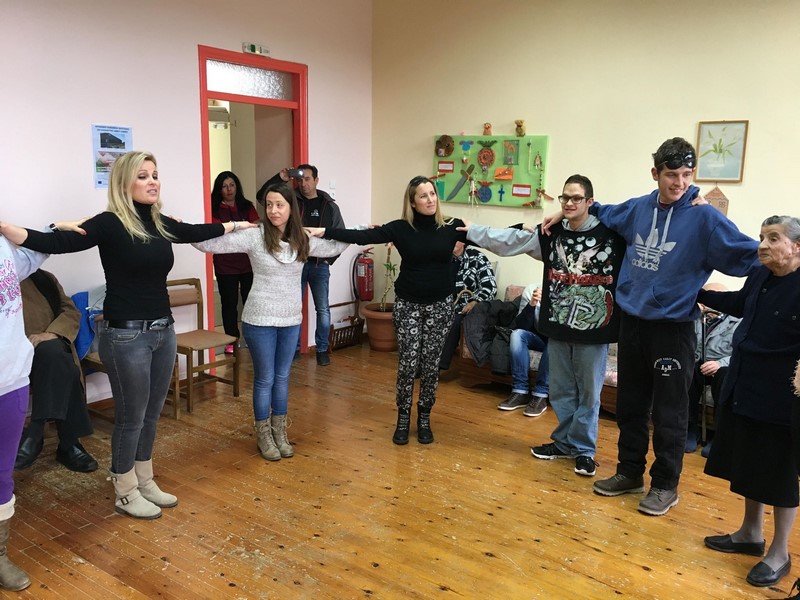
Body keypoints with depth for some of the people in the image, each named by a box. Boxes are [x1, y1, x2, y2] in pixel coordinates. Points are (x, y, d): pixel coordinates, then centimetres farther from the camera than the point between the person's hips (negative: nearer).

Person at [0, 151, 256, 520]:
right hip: (125, 335, -7)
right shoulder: (110, 224, -12)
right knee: (130, 418, 6)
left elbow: (196, 233, 25)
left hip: (163, 330, 7)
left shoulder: (161, 223, 6)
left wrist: (233, 226, 39)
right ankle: (125, 493, 24)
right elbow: (59, 243, -24)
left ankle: (145, 482, 34)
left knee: (151, 415, 17)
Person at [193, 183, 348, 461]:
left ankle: (279, 433, 31)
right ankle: (263, 435, 25)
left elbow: (334, 248, 18)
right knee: (265, 379, 7)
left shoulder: (303, 240, 1)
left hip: (291, 321, 4)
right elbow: (208, 244, -17)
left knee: (282, 377, 15)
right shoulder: (254, 236, -12)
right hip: (260, 321, -4)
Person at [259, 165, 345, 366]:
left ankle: (322, 349, 15)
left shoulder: (329, 206, 1)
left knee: (323, 309, 2)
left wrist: (329, 258, -3)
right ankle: (294, 347, 21)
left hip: (319, 265, -1)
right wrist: (280, 178, -15)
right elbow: (262, 195, -6)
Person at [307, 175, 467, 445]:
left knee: (431, 364, 7)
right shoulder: (401, 228, -7)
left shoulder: (452, 227, -3)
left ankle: (424, 418, 25)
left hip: (440, 305, 1)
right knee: (408, 363, 0)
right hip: (408, 304, -1)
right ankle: (403, 418, 19)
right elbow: (362, 236, -14)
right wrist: (324, 231, -23)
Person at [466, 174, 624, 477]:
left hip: (594, 328, -4)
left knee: (588, 392, 8)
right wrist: (468, 229, 7)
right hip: (558, 326, 4)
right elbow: (505, 240, 7)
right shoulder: (551, 234, 4)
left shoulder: (611, 234, -9)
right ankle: (565, 442, 32)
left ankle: (584, 449, 23)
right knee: (561, 391, 16)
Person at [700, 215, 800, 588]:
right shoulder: (761, 276, 2)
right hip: (745, 387, 8)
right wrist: (698, 294, 29)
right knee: (748, 463, 19)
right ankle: (751, 533, 37)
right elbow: (740, 304, 22)